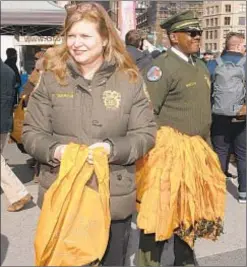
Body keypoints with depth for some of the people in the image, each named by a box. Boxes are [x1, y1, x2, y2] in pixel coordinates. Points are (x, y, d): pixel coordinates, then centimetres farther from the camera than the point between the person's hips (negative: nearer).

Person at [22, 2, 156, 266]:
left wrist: (114, 149, -19)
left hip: (115, 199, 0)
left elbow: (146, 134, -2)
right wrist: (53, 150, -19)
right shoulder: (51, 77, -2)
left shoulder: (129, 79, -3)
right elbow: (31, 133, 1)